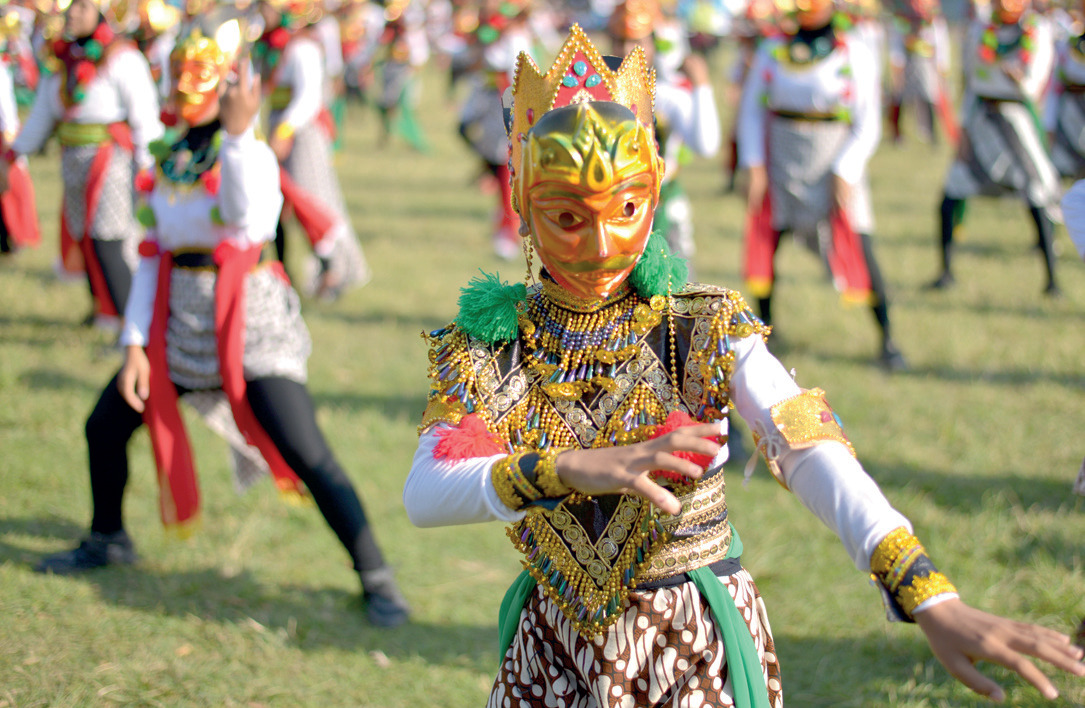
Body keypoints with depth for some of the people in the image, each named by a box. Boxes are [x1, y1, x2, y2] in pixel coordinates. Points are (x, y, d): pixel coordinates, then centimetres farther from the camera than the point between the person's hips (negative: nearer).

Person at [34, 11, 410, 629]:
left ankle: (376, 578, -4)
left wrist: (237, 135, -35)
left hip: (251, 322, -6)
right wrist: (135, 344, 4)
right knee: (105, 425, 10)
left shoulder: (251, 154, -11)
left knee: (306, 455, -15)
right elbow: (154, 256, 9)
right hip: (181, 324, 7)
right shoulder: (170, 160, 8)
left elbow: (252, 222, -33)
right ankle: (109, 541, 36)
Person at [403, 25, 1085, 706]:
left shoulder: (705, 330, -10)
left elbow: (812, 452, -26)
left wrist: (934, 604, -40)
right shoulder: (491, 346, -5)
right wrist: (570, 468, -39)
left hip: (701, 649, -1)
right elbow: (424, 495, -21)